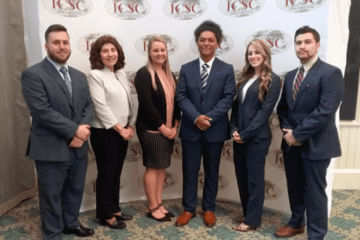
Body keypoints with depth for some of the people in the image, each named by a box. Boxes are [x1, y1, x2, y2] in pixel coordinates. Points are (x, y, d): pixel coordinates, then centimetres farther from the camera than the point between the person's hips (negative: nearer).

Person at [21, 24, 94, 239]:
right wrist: (74, 130, -18)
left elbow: (89, 105, 7)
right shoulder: (33, 74, -10)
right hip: (51, 149, -6)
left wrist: (82, 130, -11)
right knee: (51, 195, 9)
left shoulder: (79, 76, 12)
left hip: (78, 147, 6)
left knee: (75, 190, 19)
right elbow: (42, 111, -19)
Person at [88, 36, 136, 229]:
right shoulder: (95, 75, -11)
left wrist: (130, 125, 3)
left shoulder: (121, 74, 10)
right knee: (106, 174, 4)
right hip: (104, 132, -7)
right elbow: (101, 107, -17)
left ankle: (114, 209, 30)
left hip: (122, 131, 7)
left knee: (116, 173, 16)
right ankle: (105, 215, 18)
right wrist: (119, 129, -15)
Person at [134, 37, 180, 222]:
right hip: (151, 129, -7)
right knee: (153, 167, 2)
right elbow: (146, 104, -17)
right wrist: (162, 127, -15)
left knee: (162, 167, 11)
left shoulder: (170, 75, 12)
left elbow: (175, 101, 10)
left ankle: (159, 204, 23)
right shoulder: (144, 74, -10)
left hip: (169, 128, 7)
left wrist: (175, 125, -1)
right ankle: (152, 207, 15)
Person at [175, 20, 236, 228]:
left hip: (215, 130, -1)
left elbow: (228, 98, -7)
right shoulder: (186, 69, 5)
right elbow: (181, 97, -3)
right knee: (190, 171, 9)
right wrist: (196, 117, -18)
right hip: (191, 129, 1)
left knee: (212, 171, 12)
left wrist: (209, 117, -18)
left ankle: (209, 209, 28)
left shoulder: (227, 69, 1)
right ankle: (189, 209, 24)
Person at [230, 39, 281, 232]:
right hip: (240, 136, 7)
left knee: (254, 178, 4)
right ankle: (247, 214, 30)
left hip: (257, 137, -6)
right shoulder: (245, 77, 13)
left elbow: (265, 111, -14)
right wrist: (234, 129, -3)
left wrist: (245, 134, -15)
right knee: (241, 176, 13)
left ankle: (252, 220, 18)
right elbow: (236, 105, 11)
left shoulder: (272, 80, -7)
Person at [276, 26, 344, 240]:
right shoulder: (291, 76, 12)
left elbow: (325, 112, -20)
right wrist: (287, 131, -4)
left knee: (314, 192, 4)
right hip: (292, 143, 7)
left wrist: (297, 134, -17)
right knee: (295, 188, 19)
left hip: (315, 144, -6)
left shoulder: (331, 73, -11)